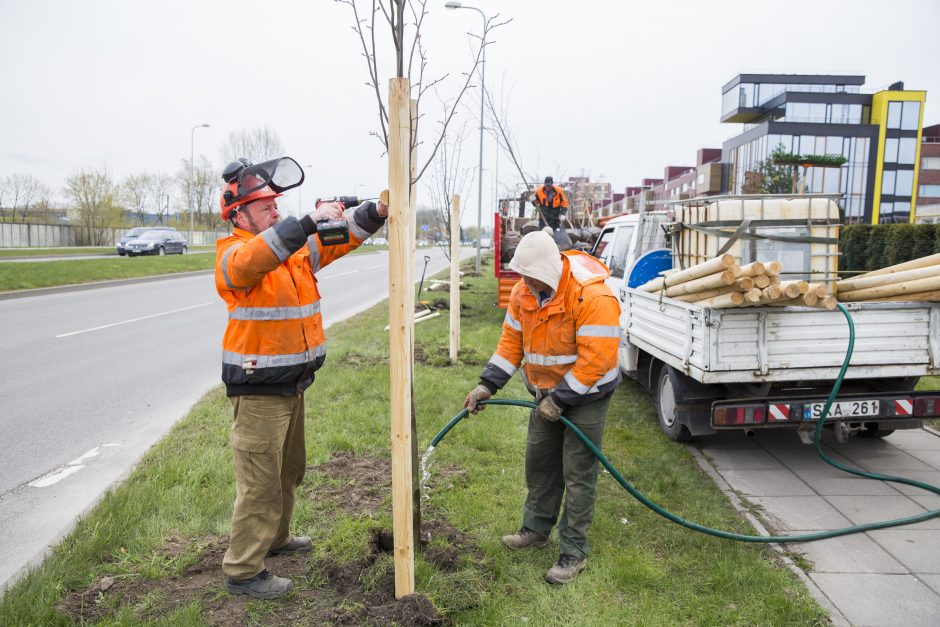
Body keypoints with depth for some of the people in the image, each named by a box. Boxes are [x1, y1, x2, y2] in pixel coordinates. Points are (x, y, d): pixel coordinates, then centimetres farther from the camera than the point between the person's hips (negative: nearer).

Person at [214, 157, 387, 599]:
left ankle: (275, 539, 43)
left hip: (292, 383, 9)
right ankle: (242, 571, 14)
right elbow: (257, 257, -38)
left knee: (289, 470, 23)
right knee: (260, 481, -1)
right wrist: (312, 220, -42)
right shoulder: (233, 255, -15)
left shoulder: (298, 247, 8)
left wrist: (377, 212, -10)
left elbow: (342, 237, 7)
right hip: (257, 388, -8)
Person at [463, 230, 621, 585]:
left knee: (577, 475, 0)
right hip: (547, 394, 7)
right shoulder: (525, 292, -6)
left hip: (586, 395, -7)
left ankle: (573, 553, 14)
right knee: (538, 463, 17)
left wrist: (561, 399, -24)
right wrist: (487, 385, -6)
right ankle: (536, 529, 36)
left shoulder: (593, 297, -30)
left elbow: (596, 360, -29)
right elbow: (511, 342, 1)